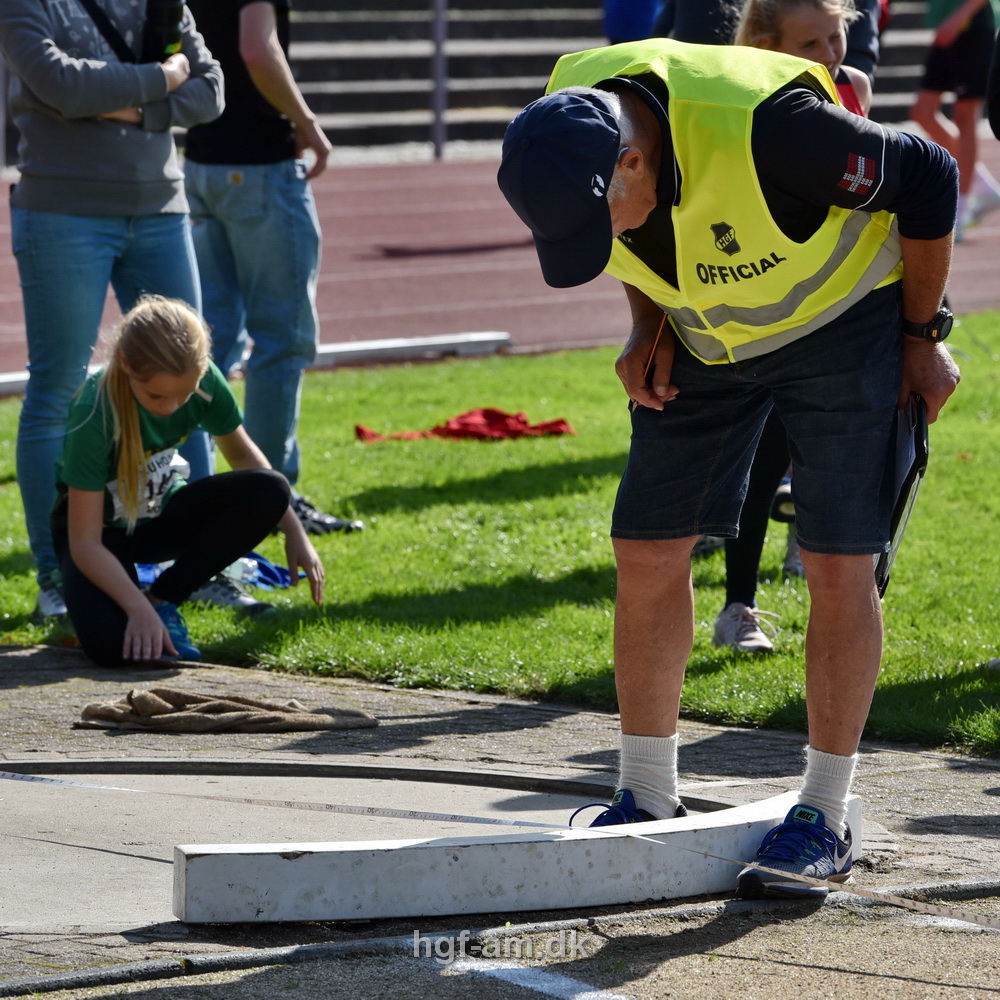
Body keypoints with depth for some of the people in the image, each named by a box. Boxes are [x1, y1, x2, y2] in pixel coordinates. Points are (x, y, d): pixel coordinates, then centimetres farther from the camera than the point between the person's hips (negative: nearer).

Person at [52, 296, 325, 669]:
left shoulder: (203, 381, -19)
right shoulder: (94, 415, -32)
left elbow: (243, 455, 3)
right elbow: (85, 543, -31)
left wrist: (294, 532, -3)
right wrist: (138, 608, -41)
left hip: (162, 514, 5)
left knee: (270, 492, -24)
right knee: (112, 645, -36)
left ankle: (163, 600, -10)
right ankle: (146, 605, 3)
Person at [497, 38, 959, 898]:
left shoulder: (763, 126, -39)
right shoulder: (565, 114, -21)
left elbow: (928, 180, -22)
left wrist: (923, 335, -12)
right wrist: (649, 328, -3)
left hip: (843, 318, -5)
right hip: (707, 333, 5)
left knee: (839, 566, -8)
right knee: (647, 552, 0)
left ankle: (824, 823, 3)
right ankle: (647, 802, 12)